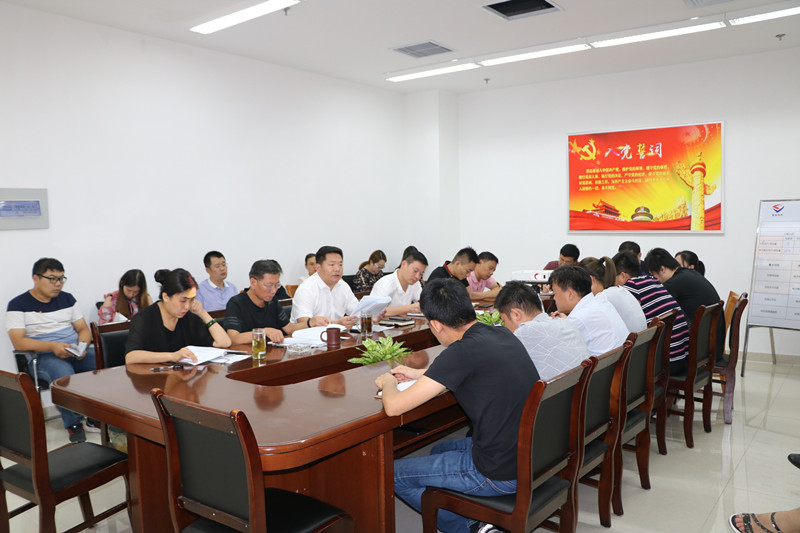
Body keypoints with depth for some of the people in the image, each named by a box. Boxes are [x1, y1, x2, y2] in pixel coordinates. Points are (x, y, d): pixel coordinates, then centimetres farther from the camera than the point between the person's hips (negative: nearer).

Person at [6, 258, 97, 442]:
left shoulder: (67, 298, 17)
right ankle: (73, 423, -22)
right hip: (42, 357, -4)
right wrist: (52, 346, -23)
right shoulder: (18, 305, 2)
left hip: (76, 352, 5)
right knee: (64, 373, -38)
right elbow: (18, 342, -9)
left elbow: (84, 329, 16)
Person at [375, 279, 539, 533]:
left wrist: (388, 383, 2)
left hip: (503, 474, -8)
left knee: (393, 473, 7)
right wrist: (420, 374, 24)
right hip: (533, 456, 9)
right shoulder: (502, 335, 1)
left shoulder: (462, 352, -24)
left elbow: (393, 406, -22)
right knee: (439, 450, 30)